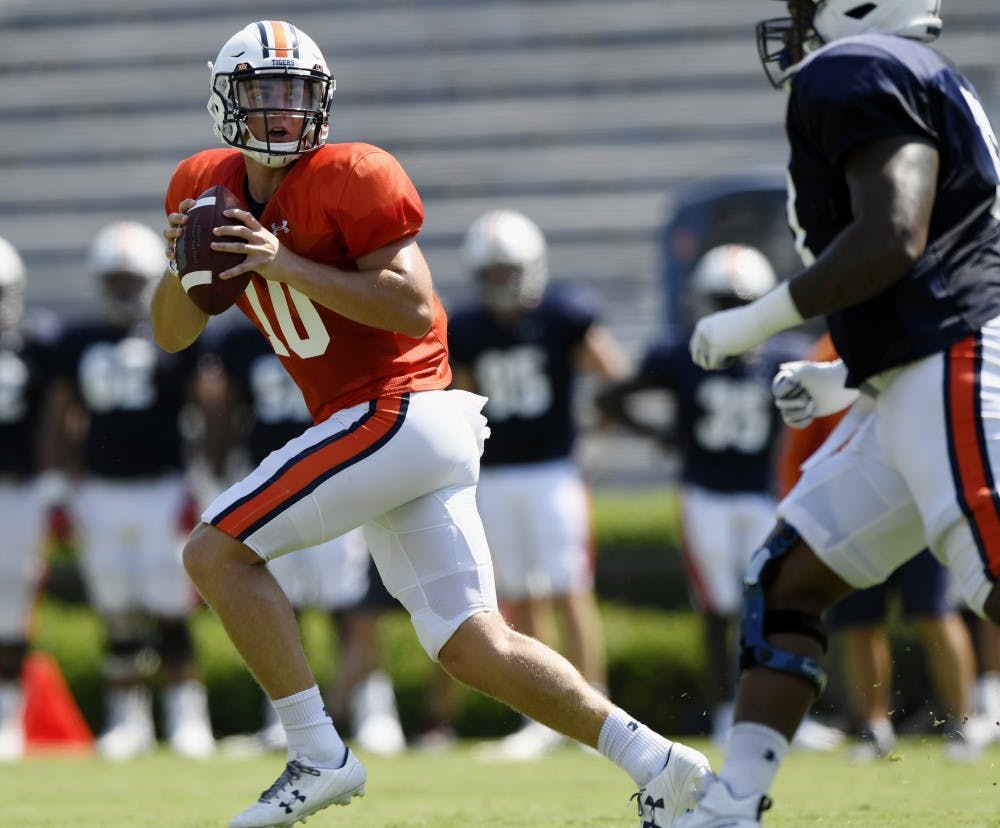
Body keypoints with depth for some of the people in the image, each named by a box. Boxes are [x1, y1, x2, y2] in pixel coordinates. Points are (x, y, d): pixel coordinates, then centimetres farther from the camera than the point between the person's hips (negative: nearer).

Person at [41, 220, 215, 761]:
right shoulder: (76, 344, 9)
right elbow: (59, 424, 15)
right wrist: (66, 488, 9)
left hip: (162, 489, -3)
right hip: (100, 491, 3)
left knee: (168, 611, -5)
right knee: (118, 614, 4)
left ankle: (187, 715, 2)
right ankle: (127, 718, 11)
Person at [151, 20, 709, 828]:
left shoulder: (349, 178, -10)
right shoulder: (213, 187, 13)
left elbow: (414, 308, -18)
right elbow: (173, 333, 17)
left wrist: (287, 266, -22)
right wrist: (183, 266, -4)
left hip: (395, 415, -8)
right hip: (405, 433, 8)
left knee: (215, 551, -10)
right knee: (477, 649, 6)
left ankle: (318, 755, -10)